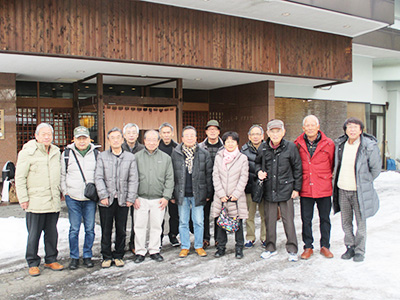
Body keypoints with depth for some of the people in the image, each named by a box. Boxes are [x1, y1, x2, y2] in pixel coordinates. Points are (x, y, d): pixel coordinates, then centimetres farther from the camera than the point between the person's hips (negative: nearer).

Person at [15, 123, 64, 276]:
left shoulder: (56, 152, 12)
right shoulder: (27, 153, -5)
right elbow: (20, 178, -5)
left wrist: (59, 193, 19)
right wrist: (23, 198, -8)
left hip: (53, 202, 5)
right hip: (35, 203, -5)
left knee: (52, 233, 12)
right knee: (34, 234, 2)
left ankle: (51, 260, 26)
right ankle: (33, 263, 16)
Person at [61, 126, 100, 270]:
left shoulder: (96, 154, 3)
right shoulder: (67, 154, 3)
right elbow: (62, 175, 9)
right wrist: (65, 192, 1)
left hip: (90, 198, 1)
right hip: (73, 198, 0)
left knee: (90, 229, 6)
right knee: (74, 229, 4)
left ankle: (87, 255, 20)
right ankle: (74, 257, 17)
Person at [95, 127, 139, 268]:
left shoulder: (130, 157, 6)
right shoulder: (102, 156, 5)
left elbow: (133, 180, 3)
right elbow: (98, 178, -1)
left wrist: (130, 198, -4)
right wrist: (103, 196, -10)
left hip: (123, 200, 1)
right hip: (106, 200, 0)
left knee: (121, 230, 7)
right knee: (106, 230, 6)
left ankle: (118, 256, 22)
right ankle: (106, 257, 19)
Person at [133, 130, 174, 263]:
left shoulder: (165, 158, 6)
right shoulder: (137, 157, 4)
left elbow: (169, 179, 5)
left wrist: (166, 197, -3)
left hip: (158, 199, 1)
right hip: (141, 199, 0)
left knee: (156, 226, 7)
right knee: (140, 226, 3)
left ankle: (154, 251, 21)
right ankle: (140, 252, 16)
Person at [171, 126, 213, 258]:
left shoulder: (204, 154, 1)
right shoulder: (175, 154, 2)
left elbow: (209, 174, 4)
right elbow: (171, 175, 5)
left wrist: (208, 193, 1)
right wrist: (172, 194, 2)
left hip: (198, 193, -1)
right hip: (182, 194, 1)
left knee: (199, 222, 6)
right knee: (183, 222, 9)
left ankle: (199, 246, 22)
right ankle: (185, 247, 22)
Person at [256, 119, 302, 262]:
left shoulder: (290, 147, -4)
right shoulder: (263, 149, 2)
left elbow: (297, 169, 1)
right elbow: (257, 162, 21)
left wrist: (296, 188, 0)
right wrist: (259, 171, -1)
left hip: (285, 190, -2)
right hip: (269, 190, 3)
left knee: (288, 221, 3)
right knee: (269, 220, 10)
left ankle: (292, 250, 17)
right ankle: (270, 248, 25)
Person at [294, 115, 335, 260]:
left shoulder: (328, 144, -2)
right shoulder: (298, 144, 0)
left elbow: (332, 164, 9)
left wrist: (327, 178, 9)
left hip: (324, 188, 0)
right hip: (305, 188, 1)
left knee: (325, 219, 11)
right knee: (306, 219, 8)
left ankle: (325, 246, 26)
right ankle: (308, 247, 21)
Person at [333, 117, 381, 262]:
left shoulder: (370, 146, -11)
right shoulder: (340, 144, 2)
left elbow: (375, 168, 0)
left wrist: (365, 182, 6)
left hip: (359, 191, -4)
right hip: (342, 190, 4)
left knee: (361, 223, 5)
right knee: (346, 222, 13)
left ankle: (359, 250, 20)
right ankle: (350, 247, 29)